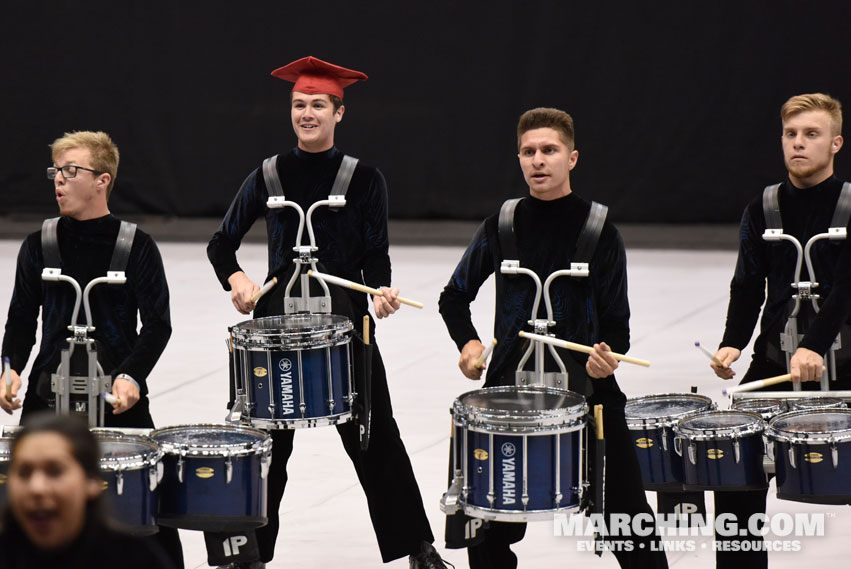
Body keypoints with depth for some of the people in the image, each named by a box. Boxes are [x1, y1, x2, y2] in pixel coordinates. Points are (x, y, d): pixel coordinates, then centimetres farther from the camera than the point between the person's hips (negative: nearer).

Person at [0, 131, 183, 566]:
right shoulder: (40, 246, 6)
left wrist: (131, 376, -18)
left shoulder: (136, 247, -2)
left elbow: (158, 325, -3)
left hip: (120, 398, -2)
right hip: (49, 395, 2)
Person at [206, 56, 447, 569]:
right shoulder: (269, 176, 5)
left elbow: (375, 256, -1)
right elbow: (222, 244, 8)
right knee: (268, 439, 4)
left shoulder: (364, 179, 1)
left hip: (346, 315, -2)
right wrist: (236, 279, -12)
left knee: (375, 435, 1)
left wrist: (382, 291, -21)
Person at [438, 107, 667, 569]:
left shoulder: (599, 232, -1)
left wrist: (607, 357, -19)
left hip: (587, 387, -2)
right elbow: (454, 297, 18)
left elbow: (616, 323, 2)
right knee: (490, 529, 3)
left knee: (627, 514, -3)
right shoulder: (500, 228, 5)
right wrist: (467, 343, 1)